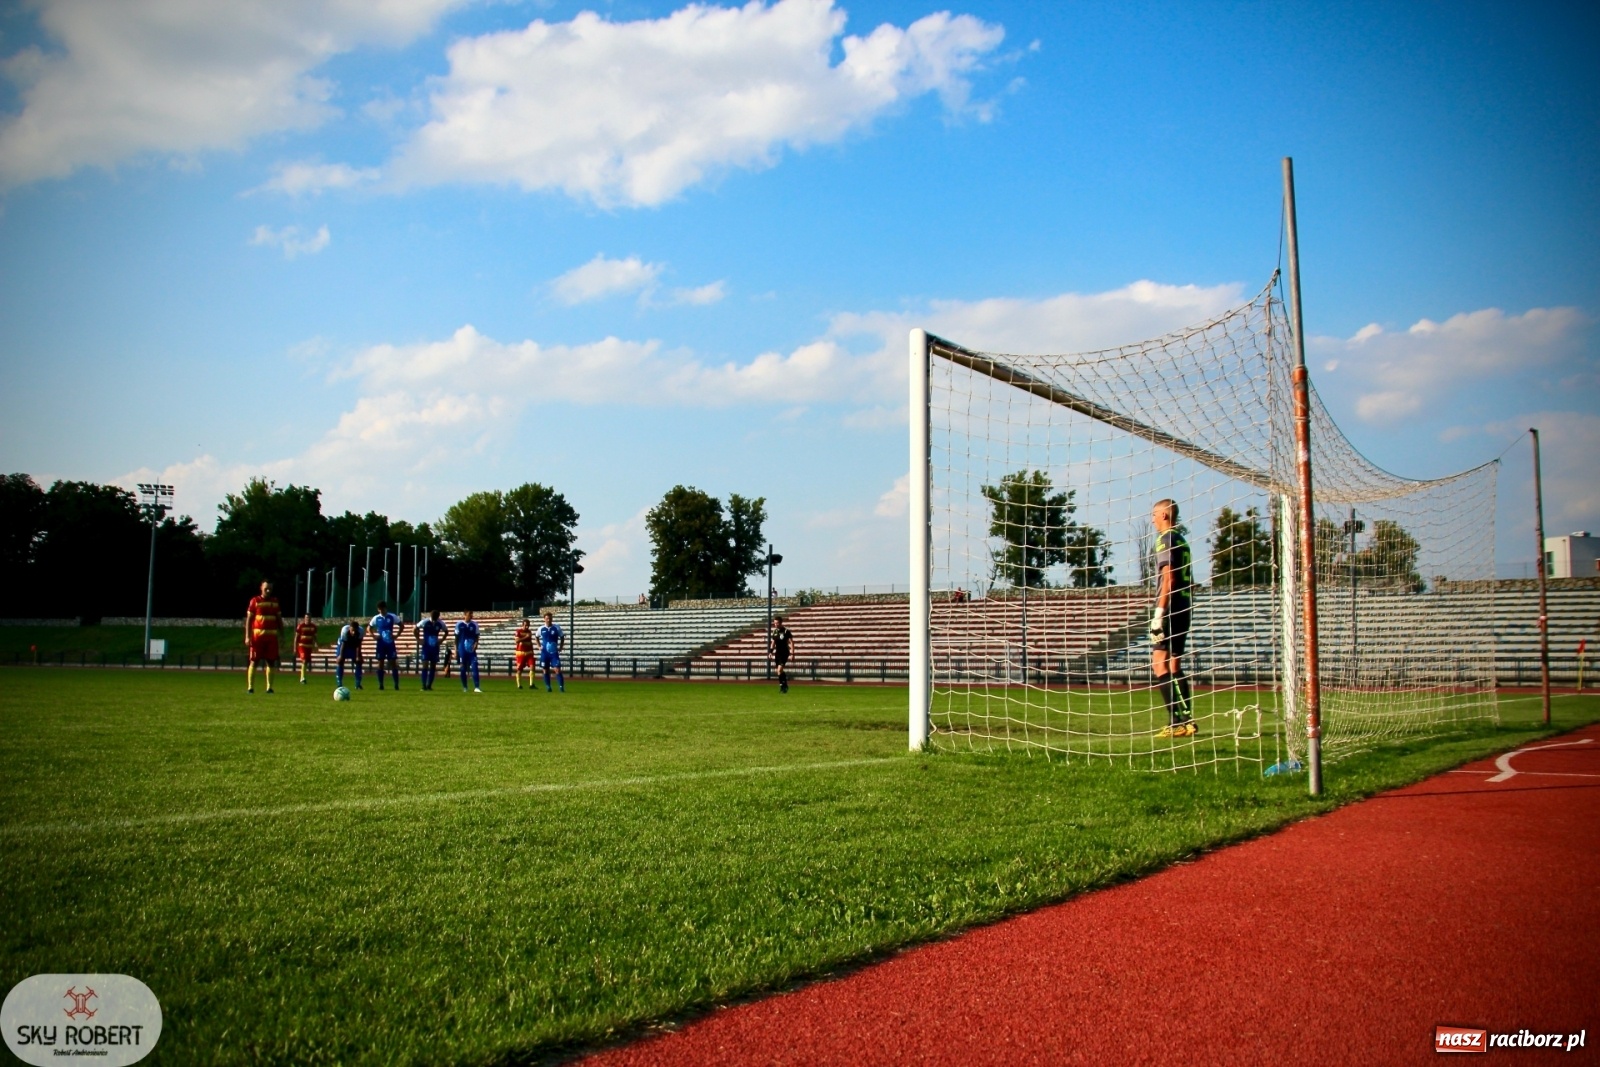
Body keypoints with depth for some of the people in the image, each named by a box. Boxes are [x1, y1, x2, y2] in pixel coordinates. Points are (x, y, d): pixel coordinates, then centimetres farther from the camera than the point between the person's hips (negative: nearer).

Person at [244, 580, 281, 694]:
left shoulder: (275, 601, 12)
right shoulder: (255, 601, 0)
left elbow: (279, 619, 16)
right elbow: (248, 619, -1)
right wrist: (247, 637, -8)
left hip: (272, 636, 3)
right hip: (257, 636, -3)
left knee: (271, 662, 3)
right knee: (254, 661, -1)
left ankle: (269, 687, 8)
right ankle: (250, 687, 1)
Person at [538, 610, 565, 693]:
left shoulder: (556, 628, -3)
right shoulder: (541, 629, 1)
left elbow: (562, 637, 10)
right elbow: (537, 637, 20)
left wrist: (560, 647, 1)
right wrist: (539, 646, 8)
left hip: (554, 652, -2)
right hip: (544, 652, 2)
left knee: (557, 669, -10)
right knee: (546, 670, 6)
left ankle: (562, 687, -10)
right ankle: (548, 687, 15)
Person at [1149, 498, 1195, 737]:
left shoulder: (1165, 539, -8)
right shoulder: (1182, 541, 19)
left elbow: (1168, 577, -17)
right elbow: (1191, 583, 22)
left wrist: (1159, 613, -19)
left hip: (1170, 609, -10)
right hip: (1183, 610, 10)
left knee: (1160, 665, -12)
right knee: (1173, 666, 12)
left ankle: (1181, 720, -17)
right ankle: (1185, 720, 12)